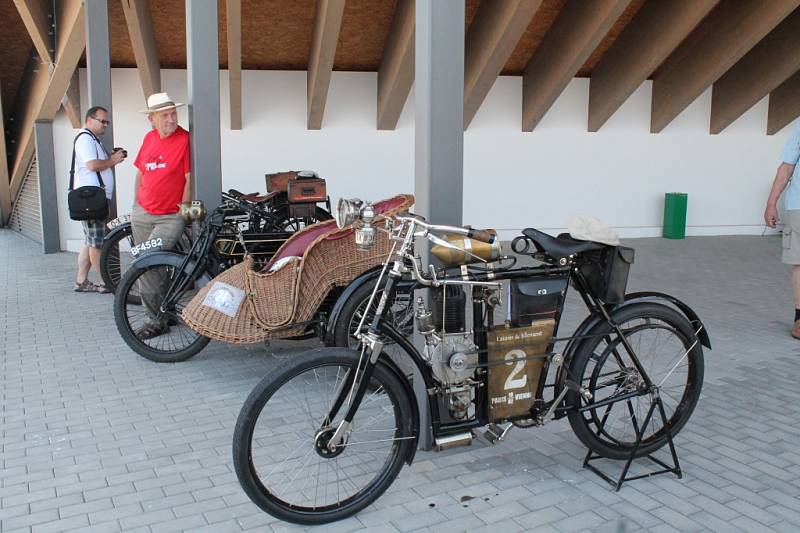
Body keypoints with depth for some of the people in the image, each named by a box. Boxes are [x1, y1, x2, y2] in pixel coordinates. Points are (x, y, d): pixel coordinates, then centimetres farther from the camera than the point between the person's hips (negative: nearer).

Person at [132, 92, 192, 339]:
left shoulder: (185, 139, -11)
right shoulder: (149, 138, 10)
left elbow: (189, 180, -12)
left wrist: (182, 212, -12)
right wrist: (137, 205, 19)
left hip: (170, 217, -7)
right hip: (142, 215, 7)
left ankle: (155, 320, -5)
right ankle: (160, 315, 23)